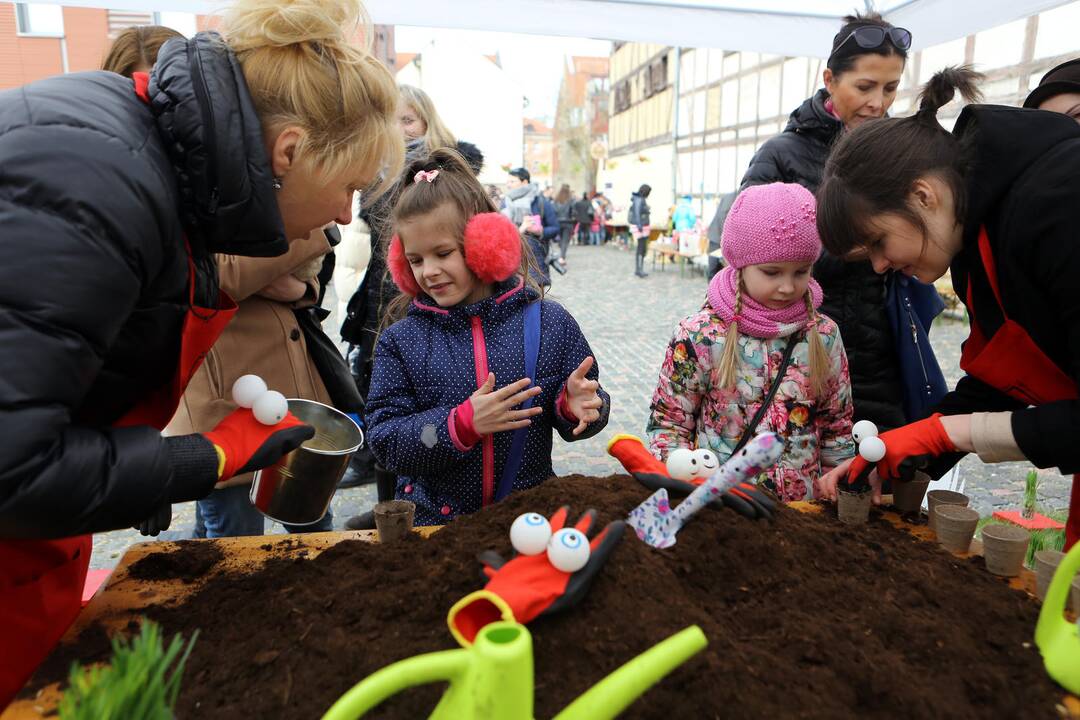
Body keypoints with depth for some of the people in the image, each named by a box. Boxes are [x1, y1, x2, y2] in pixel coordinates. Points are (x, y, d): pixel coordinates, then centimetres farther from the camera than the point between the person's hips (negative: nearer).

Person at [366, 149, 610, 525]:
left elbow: (572, 420, 8)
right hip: (431, 519, -1)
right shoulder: (401, 340, 1)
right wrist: (463, 424, -18)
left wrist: (575, 407, -15)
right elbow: (385, 441, -5)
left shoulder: (549, 323, 0)